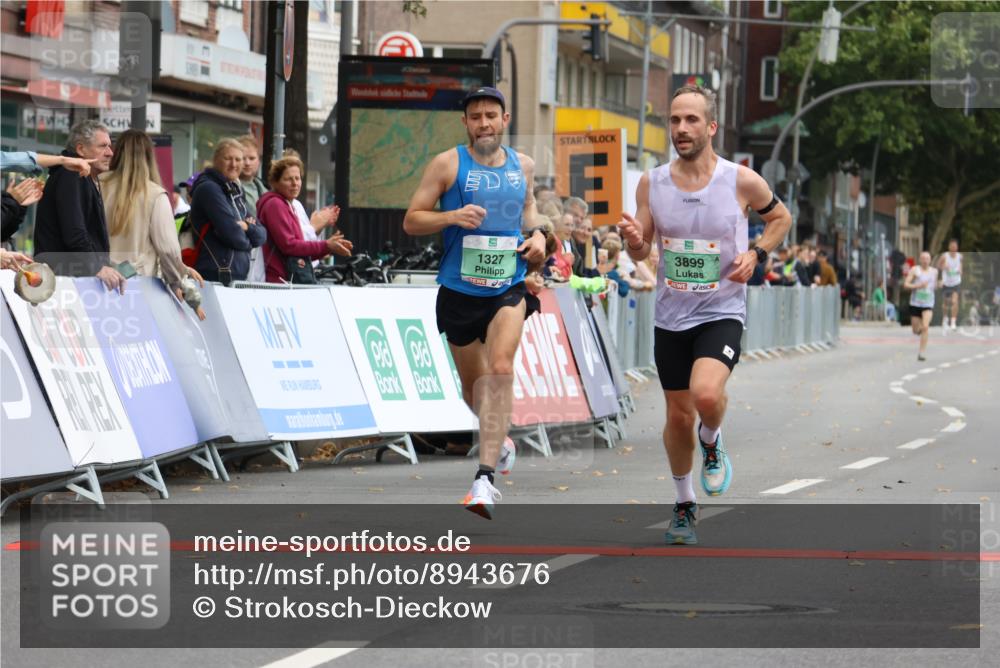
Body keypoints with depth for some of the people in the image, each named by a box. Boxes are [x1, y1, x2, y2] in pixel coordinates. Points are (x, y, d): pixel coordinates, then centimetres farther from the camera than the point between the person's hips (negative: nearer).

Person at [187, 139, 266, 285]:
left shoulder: (235, 191, 20)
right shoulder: (209, 189, -7)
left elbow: (261, 236, 15)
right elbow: (232, 234, -15)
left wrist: (247, 227, -7)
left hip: (238, 278, 8)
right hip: (216, 277, -8)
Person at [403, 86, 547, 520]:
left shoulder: (523, 165, 6)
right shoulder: (448, 165, -5)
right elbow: (411, 221, -5)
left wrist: (537, 235, 7)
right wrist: (452, 216, -22)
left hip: (509, 288, 0)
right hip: (460, 289, 0)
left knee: (500, 369, -21)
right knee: (473, 383, 14)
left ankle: (485, 477, -26)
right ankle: (499, 440, 47)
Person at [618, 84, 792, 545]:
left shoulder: (742, 181, -9)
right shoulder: (652, 184, -2)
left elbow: (780, 218, 10)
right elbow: (640, 254, 5)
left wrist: (756, 255, -7)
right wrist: (632, 240, -18)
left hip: (722, 313, -3)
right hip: (671, 317, 3)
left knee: (706, 395, -28)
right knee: (678, 416, 10)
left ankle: (712, 441, 8)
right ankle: (684, 506, 30)